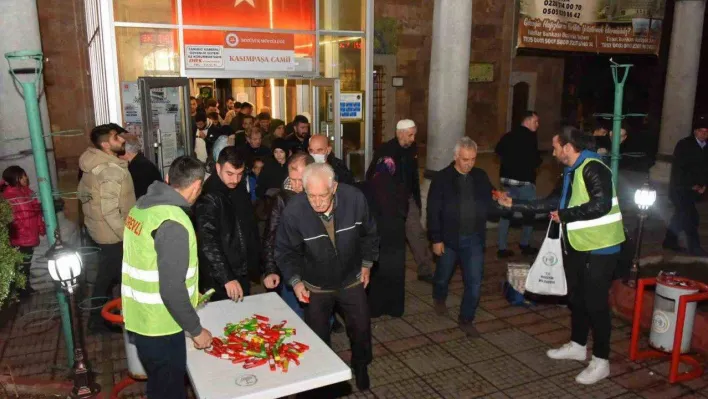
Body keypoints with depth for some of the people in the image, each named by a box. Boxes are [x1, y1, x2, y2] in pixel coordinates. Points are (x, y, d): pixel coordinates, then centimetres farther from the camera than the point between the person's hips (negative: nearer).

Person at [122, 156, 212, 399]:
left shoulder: (143, 206, 1)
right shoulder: (173, 223, -26)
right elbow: (172, 289, -27)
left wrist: (188, 292, 22)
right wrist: (196, 330, -14)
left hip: (138, 319, 8)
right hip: (159, 327, -8)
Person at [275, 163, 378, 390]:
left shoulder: (355, 198, -25)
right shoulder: (293, 211, -29)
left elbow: (369, 233, -4)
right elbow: (285, 250, -11)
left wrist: (367, 263, 2)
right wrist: (295, 280, -17)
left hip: (351, 280, 2)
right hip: (316, 287, -1)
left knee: (361, 328, 18)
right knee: (317, 336, 14)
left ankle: (361, 367, 47)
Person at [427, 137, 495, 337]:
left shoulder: (481, 177, 1)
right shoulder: (442, 178, -10)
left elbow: (488, 204, 8)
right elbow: (433, 211, -10)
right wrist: (436, 239, -11)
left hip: (473, 239, 2)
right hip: (449, 238, -2)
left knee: (475, 282, 1)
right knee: (443, 275, 18)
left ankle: (466, 319, 17)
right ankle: (439, 298, 49)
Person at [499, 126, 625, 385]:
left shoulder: (593, 168, -18)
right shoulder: (571, 171, 13)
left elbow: (601, 204, -29)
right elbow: (553, 202, 17)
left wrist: (565, 215, -18)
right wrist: (515, 204, 14)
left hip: (599, 248, -10)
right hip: (576, 245, 10)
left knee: (595, 302, -2)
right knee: (576, 297, 19)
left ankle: (601, 361, 12)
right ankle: (577, 346, 35)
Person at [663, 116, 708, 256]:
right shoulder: (684, 144, -11)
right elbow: (677, 168, -14)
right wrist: (691, 185, -14)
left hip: (694, 188, 6)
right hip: (680, 187, -6)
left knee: (681, 215, 12)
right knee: (691, 216, -9)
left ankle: (670, 241, 24)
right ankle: (695, 247, -1)